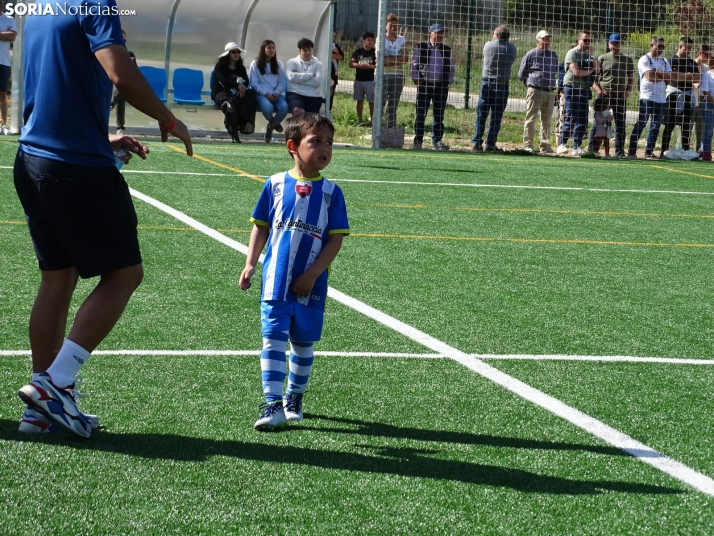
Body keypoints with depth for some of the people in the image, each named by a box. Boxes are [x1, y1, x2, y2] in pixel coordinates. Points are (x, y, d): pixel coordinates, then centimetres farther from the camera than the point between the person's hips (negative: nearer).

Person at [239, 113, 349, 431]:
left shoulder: (331, 192, -1)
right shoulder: (275, 185, 0)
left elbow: (335, 239, -4)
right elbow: (261, 227, 7)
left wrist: (312, 274, -12)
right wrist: (250, 265, 0)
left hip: (310, 285, 1)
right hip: (275, 282, -1)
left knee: (303, 342, 13)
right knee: (273, 339, -7)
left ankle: (294, 398, 30)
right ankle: (273, 405, -8)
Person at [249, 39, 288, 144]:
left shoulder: (278, 64, 16)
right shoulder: (255, 63, 4)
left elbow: (282, 82, 13)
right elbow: (253, 83, -3)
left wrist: (276, 92, -8)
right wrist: (266, 94, -14)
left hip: (275, 94, 3)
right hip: (260, 93, -3)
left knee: (284, 107, -30)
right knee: (268, 108, -37)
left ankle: (271, 127, -2)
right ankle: (273, 123, 2)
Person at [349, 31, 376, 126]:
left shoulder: (375, 52, 0)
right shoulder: (358, 52, 8)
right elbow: (351, 63, 5)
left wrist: (370, 66, -21)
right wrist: (359, 65, -14)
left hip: (370, 80, -3)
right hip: (358, 80, 3)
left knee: (372, 101, -5)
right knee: (359, 100, 9)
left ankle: (372, 119, -1)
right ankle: (359, 120, 16)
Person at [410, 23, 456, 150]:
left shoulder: (447, 50, 12)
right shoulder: (421, 48, 3)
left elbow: (452, 67, 18)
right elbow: (414, 64, 4)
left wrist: (449, 81, 6)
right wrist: (417, 80, -4)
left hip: (442, 86, 3)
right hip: (424, 85, -3)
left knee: (439, 115, 5)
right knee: (421, 114, -3)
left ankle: (436, 141, 11)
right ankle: (418, 140, 3)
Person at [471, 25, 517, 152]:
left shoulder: (488, 45, -1)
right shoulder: (511, 48, -2)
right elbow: (511, 62, 9)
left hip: (486, 83, 1)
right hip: (502, 85, -1)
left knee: (481, 115, 8)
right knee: (496, 117, 4)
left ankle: (476, 142, 8)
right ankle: (490, 144, 3)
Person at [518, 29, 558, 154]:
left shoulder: (553, 55, 14)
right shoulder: (531, 54, -2)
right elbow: (521, 74, 3)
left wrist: (552, 84, 11)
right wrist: (531, 84, 6)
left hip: (550, 92, 5)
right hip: (535, 91, -5)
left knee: (547, 120, 8)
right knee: (530, 119, -4)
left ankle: (545, 146, 13)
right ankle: (527, 145, -1)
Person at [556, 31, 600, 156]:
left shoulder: (589, 55, 17)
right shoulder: (572, 53, -5)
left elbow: (597, 70, 6)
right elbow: (576, 72, -15)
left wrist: (591, 56, -1)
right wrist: (590, 71, 0)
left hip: (584, 89, 7)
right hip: (571, 88, -7)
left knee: (583, 120, 4)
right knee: (571, 118, -10)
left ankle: (577, 147, 8)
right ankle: (562, 144, -2)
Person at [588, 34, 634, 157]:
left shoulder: (627, 60, 12)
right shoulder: (602, 59, 5)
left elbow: (631, 78, 16)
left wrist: (627, 91, 0)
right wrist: (599, 91, -11)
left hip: (620, 96, 2)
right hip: (603, 95, -2)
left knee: (620, 125, 2)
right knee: (598, 123, -3)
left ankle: (619, 152, 7)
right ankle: (591, 150, -1)